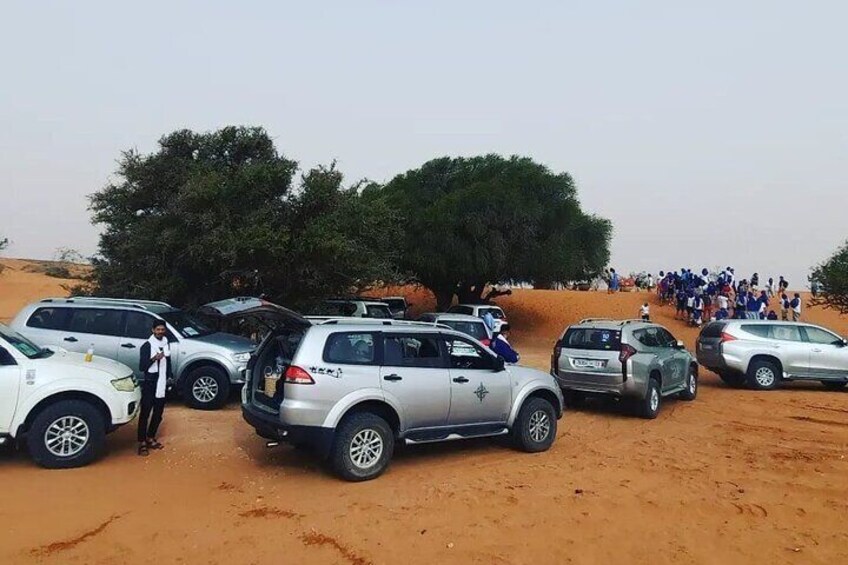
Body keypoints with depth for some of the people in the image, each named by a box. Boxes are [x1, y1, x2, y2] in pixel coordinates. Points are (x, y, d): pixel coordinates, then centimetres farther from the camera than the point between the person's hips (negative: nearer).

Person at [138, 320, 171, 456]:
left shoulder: (166, 344, 9)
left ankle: (150, 438, 25)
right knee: (145, 413, -4)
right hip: (150, 384, -6)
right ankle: (142, 443, 0)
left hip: (162, 384, 6)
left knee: (158, 413, 12)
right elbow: (141, 367, -13)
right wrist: (154, 358, -27)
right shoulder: (147, 346, -9)